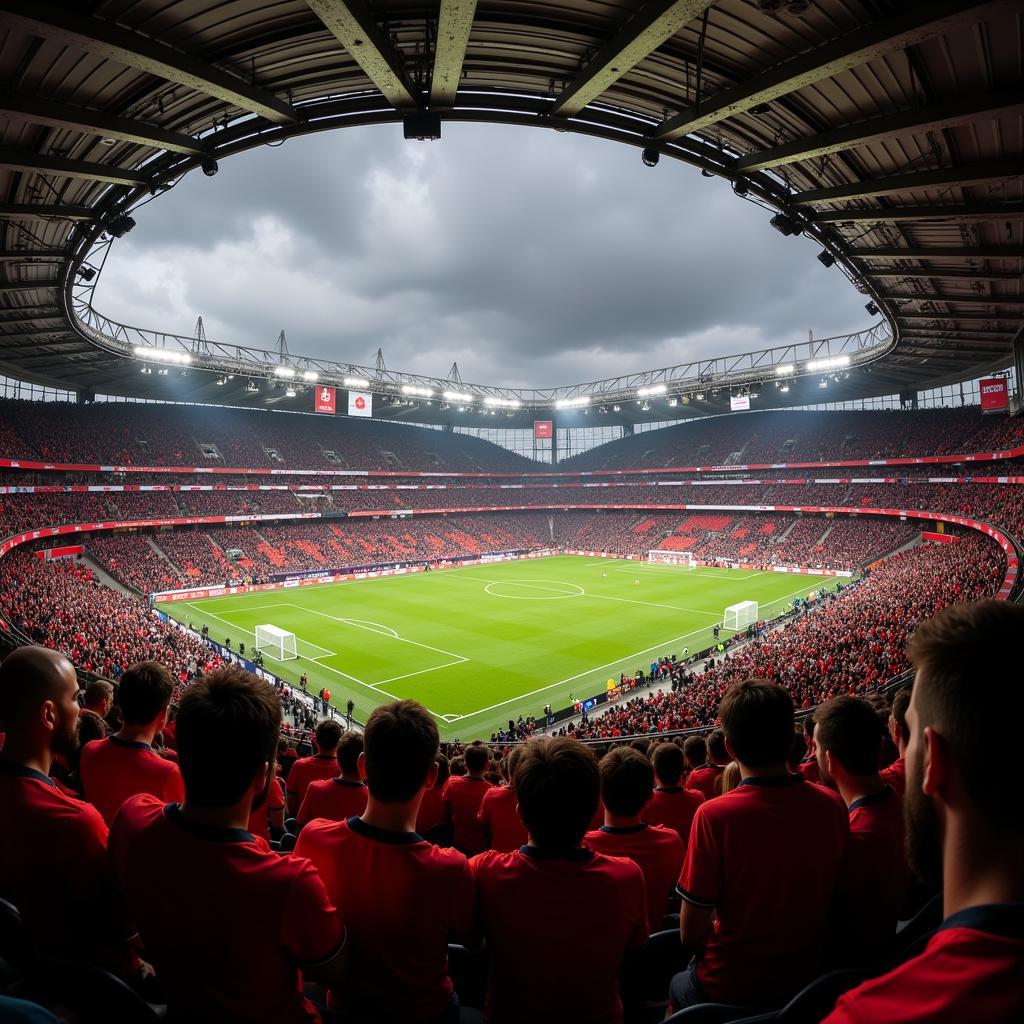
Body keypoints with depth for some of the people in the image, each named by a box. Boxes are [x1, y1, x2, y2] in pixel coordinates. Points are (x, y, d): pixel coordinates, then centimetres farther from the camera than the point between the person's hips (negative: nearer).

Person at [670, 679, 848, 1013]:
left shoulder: (714, 815, -27)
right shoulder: (832, 805, -13)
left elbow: (690, 935, -18)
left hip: (731, 988, -4)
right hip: (806, 977, 4)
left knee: (678, 986, 26)